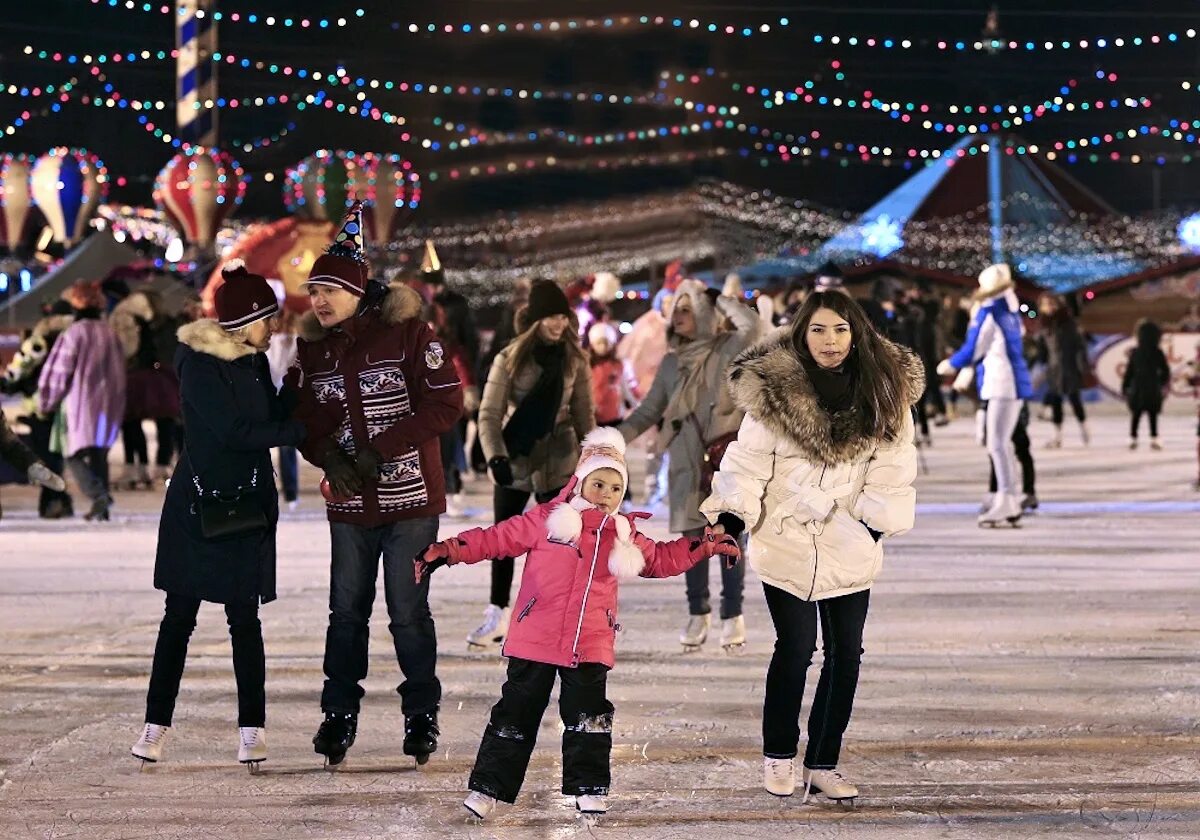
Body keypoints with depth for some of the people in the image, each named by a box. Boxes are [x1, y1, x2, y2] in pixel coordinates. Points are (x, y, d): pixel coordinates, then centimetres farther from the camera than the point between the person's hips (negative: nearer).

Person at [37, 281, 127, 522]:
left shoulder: (74, 333, -10)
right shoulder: (110, 335, 10)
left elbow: (58, 372, -9)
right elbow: (119, 374, 17)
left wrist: (46, 402, 4)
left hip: (78, 404, -6)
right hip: (106, 406, 6)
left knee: (74, 454, -3)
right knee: (99, 455, 13)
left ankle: (98, 494, -24)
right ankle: (101, 508, 9)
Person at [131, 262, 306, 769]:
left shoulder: (255, 362, 9)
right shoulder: (200, 365, -12)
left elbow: (274, 419, 11)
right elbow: (232, 431, -18)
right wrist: (301, 431, -15)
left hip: (248, 504, 5)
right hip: (197, 504, -5)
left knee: (244, 617, 3)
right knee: (180, 614, 1)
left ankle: (253, 728, 6)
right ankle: (156, 725, 8)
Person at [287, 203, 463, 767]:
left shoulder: (406, 333, -10)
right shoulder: (312, 345, 5)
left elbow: (446, 403, -13)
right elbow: (302, 415, 10)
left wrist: (379, 450, -17)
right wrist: (330, 457, -11)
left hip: (410, 498, -4)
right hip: (348, 504, 4)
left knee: (408, 612, 0)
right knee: (346, 610, 7)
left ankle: (421, 715, 14)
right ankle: (339, 715, 17)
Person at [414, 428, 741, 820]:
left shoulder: (624, 535, 10)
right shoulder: (547, 520, -3)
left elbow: (662, 559, 23)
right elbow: (496, 538, -3)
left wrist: (706, 545, 14)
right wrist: (447, 551, -10)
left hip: (590, 648, 3)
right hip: (535, 642, -3)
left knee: (588, 717, 4)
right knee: (516, 716, 3)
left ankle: (589, 788, 14)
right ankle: (488, 786, 10)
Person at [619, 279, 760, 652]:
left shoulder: (728, 349, -1)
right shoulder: (672, 361, 14)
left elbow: (751, 324, -22)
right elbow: (651, 408, 17)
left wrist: (716, 298, -9)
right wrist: (619, 435, 3)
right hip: (687, 462, 5)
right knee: (691, 536, 5)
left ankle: (733, 616, 2)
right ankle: (698, 614, 14)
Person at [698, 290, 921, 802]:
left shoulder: (885, 394, -3)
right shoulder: (773, 390, -11)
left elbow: (891, 468, 3)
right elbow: (748, 462, -8)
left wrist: (876, 525, -3)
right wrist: (730, 518, -17)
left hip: (850, 548, 3)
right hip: (787, 543, -3)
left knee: (846, 654, 5)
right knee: (796, 649, -5)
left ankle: (823, 764, 18)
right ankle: (777, 757, 15)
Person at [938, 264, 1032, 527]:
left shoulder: (988, 313, -12)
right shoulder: (1010, 310, 12)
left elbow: (973, 350, -9)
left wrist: (950, 365, 9)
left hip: (1001, 384, -9)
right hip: (1015, 383, 9)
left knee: (998, 444, -10)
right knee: (1002, 443, 13)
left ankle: (1005, 502, -14)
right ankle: (1011, 503, 15)